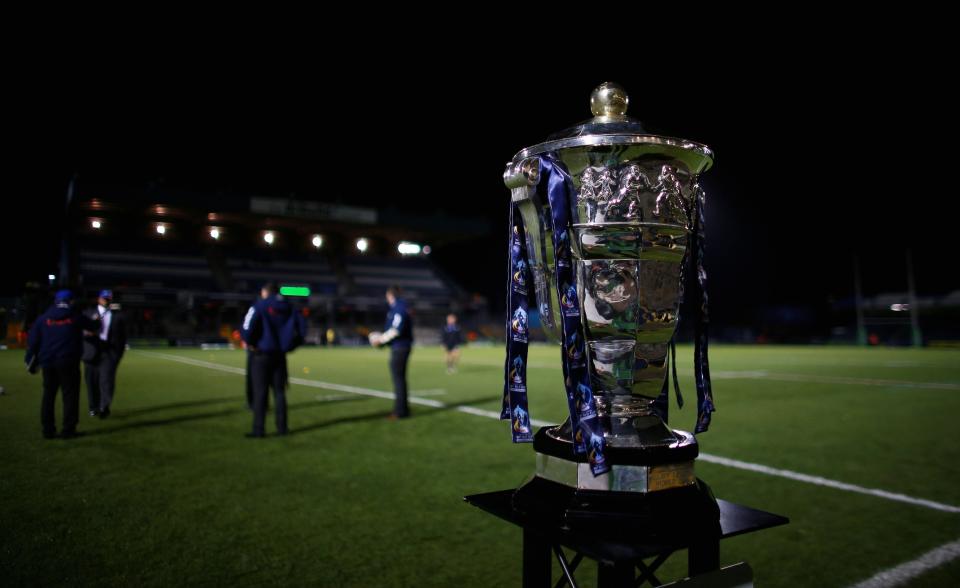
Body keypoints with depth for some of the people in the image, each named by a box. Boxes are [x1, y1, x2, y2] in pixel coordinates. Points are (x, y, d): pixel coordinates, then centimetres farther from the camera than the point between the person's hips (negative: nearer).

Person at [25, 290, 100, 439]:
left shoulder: (44, 318, 7)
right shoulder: (75, 316, 0)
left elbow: (33, 341, 4)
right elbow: (94, 326, 13)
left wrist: (31, 361, 9)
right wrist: (96, 321, 37)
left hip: (48, 363, 3)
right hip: (69, 363, -3)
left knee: (48, 395, 12)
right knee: (70, 395, 3)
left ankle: (48, 430, 14)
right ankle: (68, 430, 1)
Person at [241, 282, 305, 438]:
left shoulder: (259, 306, -7)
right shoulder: (288, 308, 8)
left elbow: (247, 328, -20)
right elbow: (302, 327, 3)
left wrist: (249, 342, -3)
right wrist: (290, 345, 9)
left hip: (261, 355, -4)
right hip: (280, 355, 4)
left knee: (260, 393, 0)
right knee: (279, 392, 11)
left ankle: (258, 429, 2)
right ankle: (282, 427, 14)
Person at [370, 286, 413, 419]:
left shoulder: (398, 309, -15)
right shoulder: (400, 308, 16)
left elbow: (397, 329, -24)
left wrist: (381, 339, -13)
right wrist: (382, 338, 11)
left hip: (399, 348, -10)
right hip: (400, 347, 10)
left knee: (398, 379, -6)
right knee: (400, 378, 17)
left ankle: (400, 411, -2)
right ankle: (402, 408, 26)